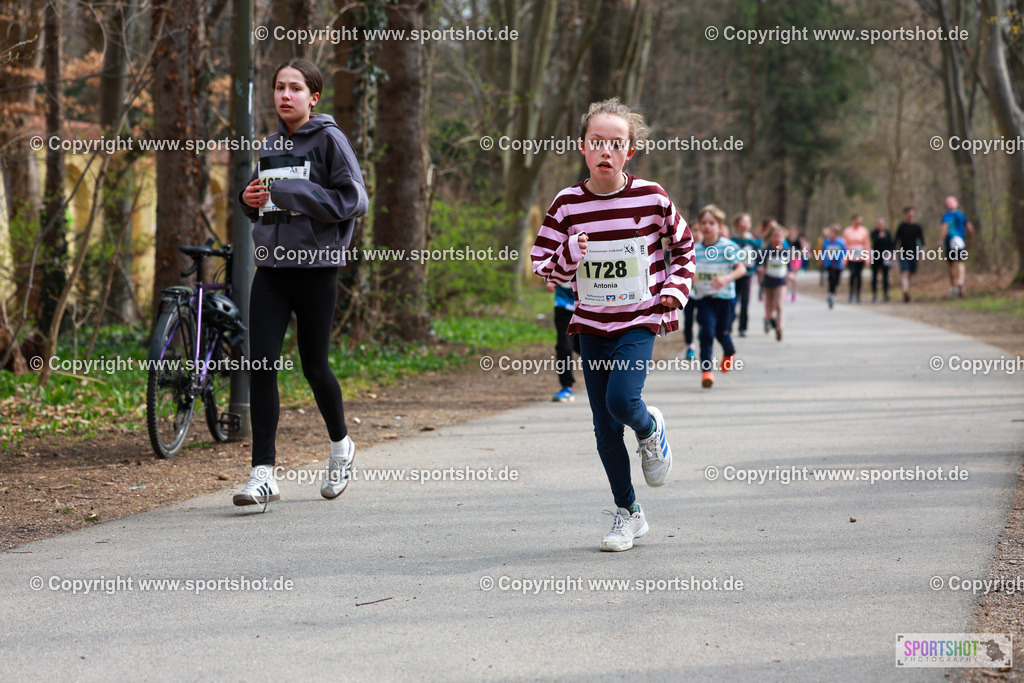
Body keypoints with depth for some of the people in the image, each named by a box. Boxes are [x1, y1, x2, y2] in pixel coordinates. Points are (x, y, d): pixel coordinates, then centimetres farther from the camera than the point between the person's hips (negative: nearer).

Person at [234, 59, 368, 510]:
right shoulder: (270, 146, 14)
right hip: (271, 270, 5)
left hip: (315, 269, -5)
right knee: (261, 367, -6)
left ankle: (341, 445, 34)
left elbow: (353, 200, -12)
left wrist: (290, 193, -18)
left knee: (314, 367, 6)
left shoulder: (329, 139, -5)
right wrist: (250, 199, 3)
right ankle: (263, 473, -5)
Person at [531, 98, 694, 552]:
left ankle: (651, 432, 13)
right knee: (604, 427, 4)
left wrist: (676, 286, 0)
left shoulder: (651, 198, -6)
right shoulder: (567, 204, -3)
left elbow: (683, 244, 11)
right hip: (591, 323, 2)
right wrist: (568, 254, -19)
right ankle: (627, 513, 20)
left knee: (621, 400, -24)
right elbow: (543, 265, 0)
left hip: (639, 319, -2)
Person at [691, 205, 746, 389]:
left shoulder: (728, 247, -8)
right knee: (707, 331, -12)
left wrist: (726, 279, -28)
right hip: (703, 298, 2)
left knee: (721, 332, 6)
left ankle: (729, 353, 42)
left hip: (724, 296, -2)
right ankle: (706, 370, -8)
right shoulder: (695, 249, 4)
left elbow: (741, 269, -12)